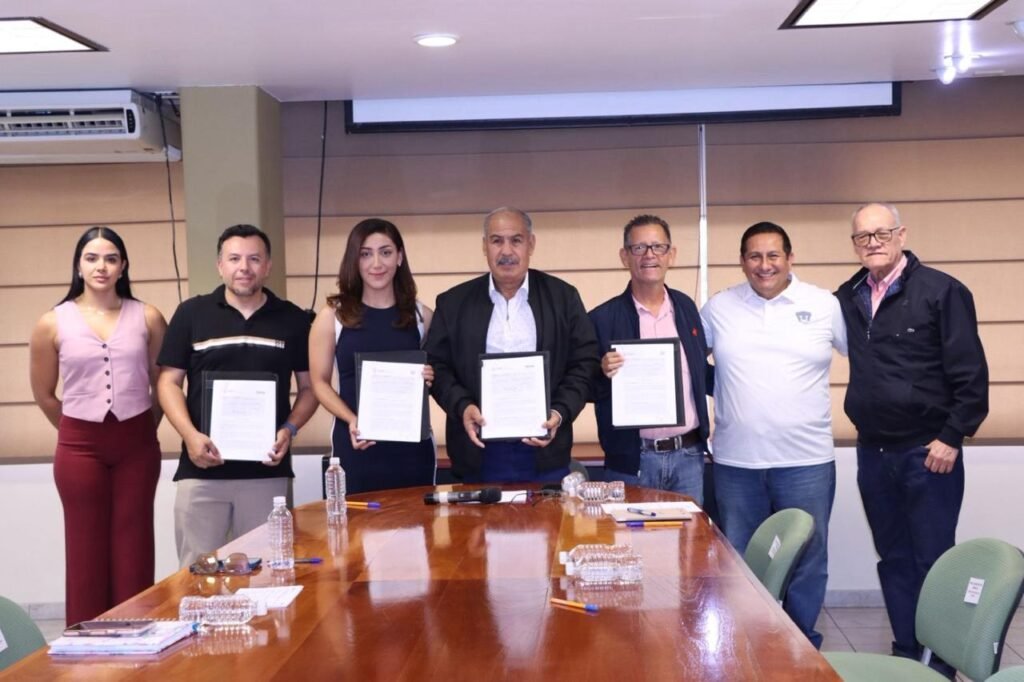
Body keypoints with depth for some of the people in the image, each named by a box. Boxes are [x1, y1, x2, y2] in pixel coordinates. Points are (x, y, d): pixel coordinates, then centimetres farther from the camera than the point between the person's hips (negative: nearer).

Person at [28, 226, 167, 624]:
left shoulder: (147, 318, -1)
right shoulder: (53, 323, -1)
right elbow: (43, 394, 9)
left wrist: (143, 428, 11)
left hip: (137, 445, 0)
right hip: (79, 447, 0)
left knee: (133, 548, 5)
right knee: (87, 548, 5)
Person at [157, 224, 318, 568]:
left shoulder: (293, 320, 6)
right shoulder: (191, 314, 4)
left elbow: (309, 387, 10)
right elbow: (169, 382, 4)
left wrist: (289, 429, -8)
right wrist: (190, 435, -11)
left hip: (267, 471, 1)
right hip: (202, 468, 0)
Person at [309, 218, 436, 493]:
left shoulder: (422, 316, 7)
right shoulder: (332, 316, 2)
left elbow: (438, 376, 15)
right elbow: (320, 382, 2)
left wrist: (432, 378, -8)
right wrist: (351, 420, -14)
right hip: (356, 445, -1)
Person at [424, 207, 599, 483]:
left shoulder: (563, 297, 4)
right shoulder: (454, 302, 6)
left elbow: (584, 363, 3)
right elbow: (437, 365, 5)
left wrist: (560, 413, -12)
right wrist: (462, 406, -12)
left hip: (544, 452, 0)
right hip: (479, 452, 1)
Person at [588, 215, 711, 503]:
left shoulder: (686, 307, 7)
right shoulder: (603, 318, -5)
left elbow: (700, 373, 14)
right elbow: (588, 390, -2)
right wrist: (606, 375, -22)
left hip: (688, 455, 4)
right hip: (632, 460, -3)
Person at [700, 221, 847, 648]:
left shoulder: (825, 305, 0)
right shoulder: (719, 308, 4)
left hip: (807, 461, -1)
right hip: (735, 462, 2)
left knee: (808, 561, 7)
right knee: (739, 564, 11)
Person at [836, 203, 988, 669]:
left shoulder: (941, 291, -8)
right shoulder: (848, 298, 7)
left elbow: (971, 373, -10)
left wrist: (952, 438, -13)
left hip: (928, 452, -5)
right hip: (873, 454, 5)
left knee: (932, 561, 2)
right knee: (894, 560, 12)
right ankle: (906, 655, 23)